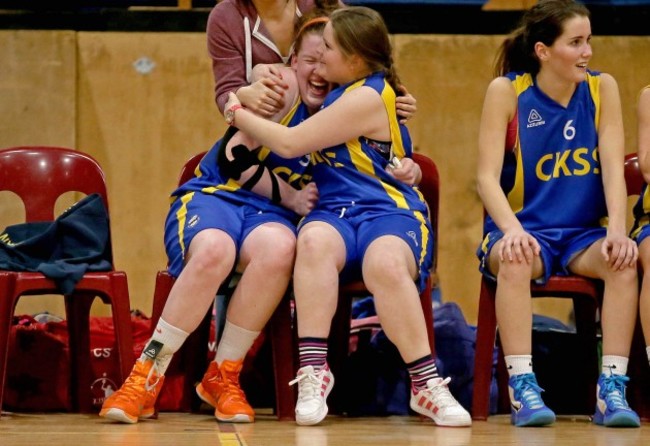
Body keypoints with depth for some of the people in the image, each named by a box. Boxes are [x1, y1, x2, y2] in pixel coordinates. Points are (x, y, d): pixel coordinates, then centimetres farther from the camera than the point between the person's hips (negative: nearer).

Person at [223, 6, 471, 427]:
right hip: (337, 212, 6)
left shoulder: (369, 96, -8)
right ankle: (313, 369, -38)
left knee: (385, 264, -42)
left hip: (391, 213, -6)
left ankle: (427, 383, -29)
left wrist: (239, 113, 8)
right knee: (313, 241, -34)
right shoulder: (345, 90, 22)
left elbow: (290, 142, -7)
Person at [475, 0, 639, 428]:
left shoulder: (602, 88, 2)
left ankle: (612, 388, -28)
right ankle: (523, 387, -33)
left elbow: (614, 167, -4)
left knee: (624, 258, -30)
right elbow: (488, 176, -11)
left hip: (584, 234, 2)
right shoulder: (506, 91, -5)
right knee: (514, 260, -36)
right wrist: (512, 230, -29)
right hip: (524, 229, -2)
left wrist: (618, 229, -22)